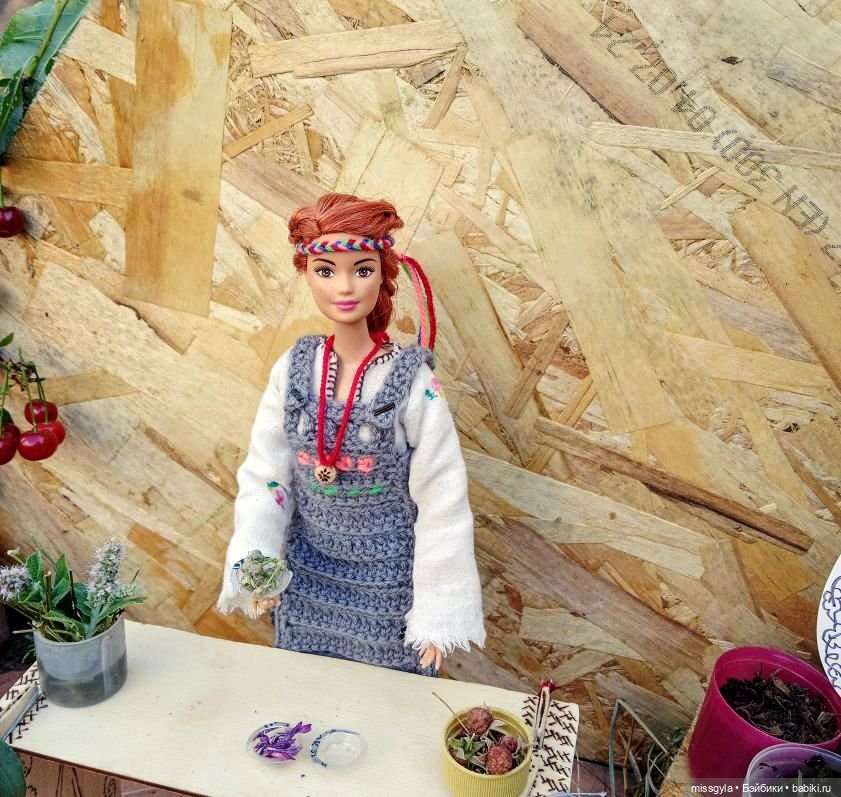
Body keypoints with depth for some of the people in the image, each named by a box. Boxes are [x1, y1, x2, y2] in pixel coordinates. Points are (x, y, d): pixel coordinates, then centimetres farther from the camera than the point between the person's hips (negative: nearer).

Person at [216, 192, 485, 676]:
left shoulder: (413, 382, -19)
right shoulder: (294, 369, -9)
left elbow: (442, 502, -14)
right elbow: (264, 476, 0)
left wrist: (437, 613, -10)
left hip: (388, 588, -3)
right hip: (306, 581, 3)